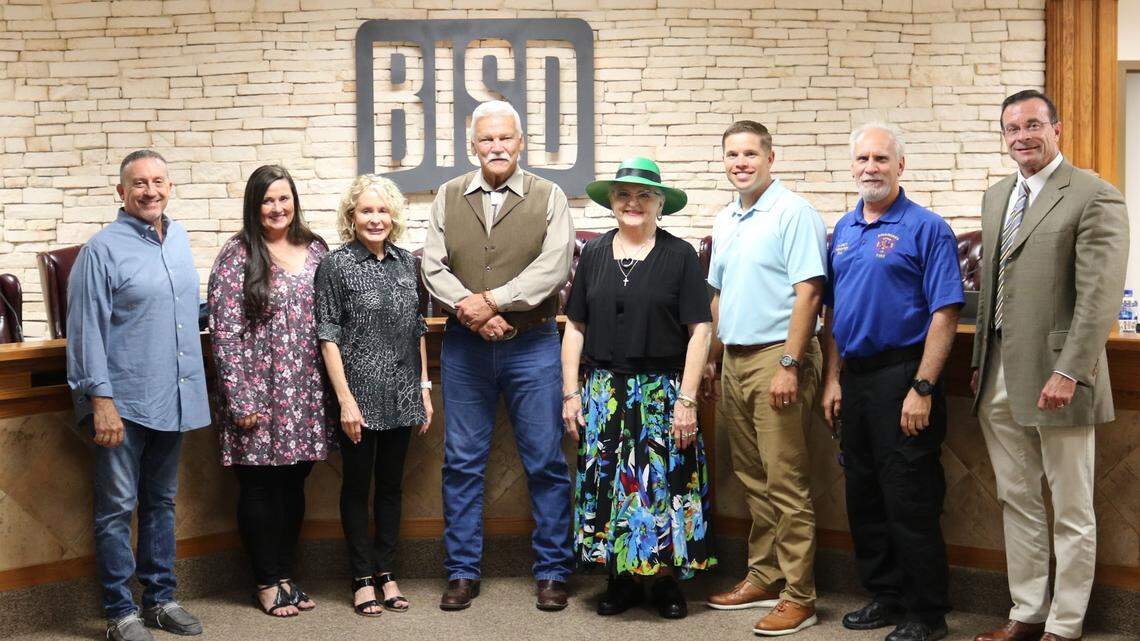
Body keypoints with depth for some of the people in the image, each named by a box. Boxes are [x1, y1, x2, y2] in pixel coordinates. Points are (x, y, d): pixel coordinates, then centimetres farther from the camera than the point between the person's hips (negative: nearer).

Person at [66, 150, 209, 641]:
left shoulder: (179, 238, 10)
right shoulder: (103, 249, -10)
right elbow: (86, 330, -12)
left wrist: (193, 383, 18)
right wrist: (101, 399, -17)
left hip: (173, 398, 7)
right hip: (124, 402, -6)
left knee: (161, 502, 15)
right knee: (117, 506, 1)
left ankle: (160, 598, 25)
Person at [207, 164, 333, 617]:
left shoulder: (315, 249, 8)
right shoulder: (236, 256, -7)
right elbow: (225, 333, -10)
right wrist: (240, 399, -15)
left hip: (305, 390, 5)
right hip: (258, 389, -5)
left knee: (294, 482, 11)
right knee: (260, 486, 4)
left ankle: (285, 575, 24)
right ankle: (267, 583, 16)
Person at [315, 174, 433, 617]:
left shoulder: (406, 262, 7)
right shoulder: (336, 265, -6)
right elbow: (328, 335, -7)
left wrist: (424, 387, 10)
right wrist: (345, 399, -12)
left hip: (402, 397, 4)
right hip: (359, 397, -4)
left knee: (391, 485, 12)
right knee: (357, 486, 6)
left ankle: (386, 573, 22)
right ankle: (363, 579, 15)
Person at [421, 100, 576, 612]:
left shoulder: (548, 198, 2)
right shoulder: (449, 197, 8)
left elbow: (553, 267, -10)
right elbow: (433, 268, 1)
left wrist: (492, 300, -16)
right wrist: (470, 311, -14)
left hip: (532, 345, -2)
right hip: (464, 346, 2)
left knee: (546, 462, 3)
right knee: (462, 461, 7)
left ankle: (552, 572, 15)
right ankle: (462, 572, 18)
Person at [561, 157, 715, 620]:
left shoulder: (679, 256, -2)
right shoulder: (594, 254, 8)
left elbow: (699, 330, -5)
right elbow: (575, 327, 10)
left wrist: (687, 399, -11)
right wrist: (571, 392, 4)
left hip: (662, 392, -3)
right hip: (604, 391, 3)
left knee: (663, 484, 1)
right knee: (606, 483, 5)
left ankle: (666, 578, 16)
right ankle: (621, 580, 18)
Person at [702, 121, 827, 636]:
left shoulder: (793, 213, -8)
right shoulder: (725, 221, 16)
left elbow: (807, 293, -15)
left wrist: (789, 365, -20)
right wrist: (710, 359, 18)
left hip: (777, 357, -8)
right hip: (734, 361, 8)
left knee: (787, 482, -6)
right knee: (752, 478, 14)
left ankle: (798, 596, 1)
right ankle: (763, 577, 24)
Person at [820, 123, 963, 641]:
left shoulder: (926, 228, -8)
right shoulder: (843, 230, 13)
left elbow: (945, 314, -14)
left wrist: (922, 389, -18)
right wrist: (833, 379, 10)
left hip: (903, 376, -7)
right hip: (855, 378, 7)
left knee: (911, 502, -2)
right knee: (863, 496, 14)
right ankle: (885, 596, 27)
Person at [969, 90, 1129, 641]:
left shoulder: (1094, 197, -9)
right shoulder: (996, 196, 14)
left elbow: (1100, 296, -15)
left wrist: (1069, 373, -20)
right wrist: (980, 363, 14)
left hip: (1054, 378, -7)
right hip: (999, 380, 7)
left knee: (1071, 513, 5)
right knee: (1016, 502, 15)